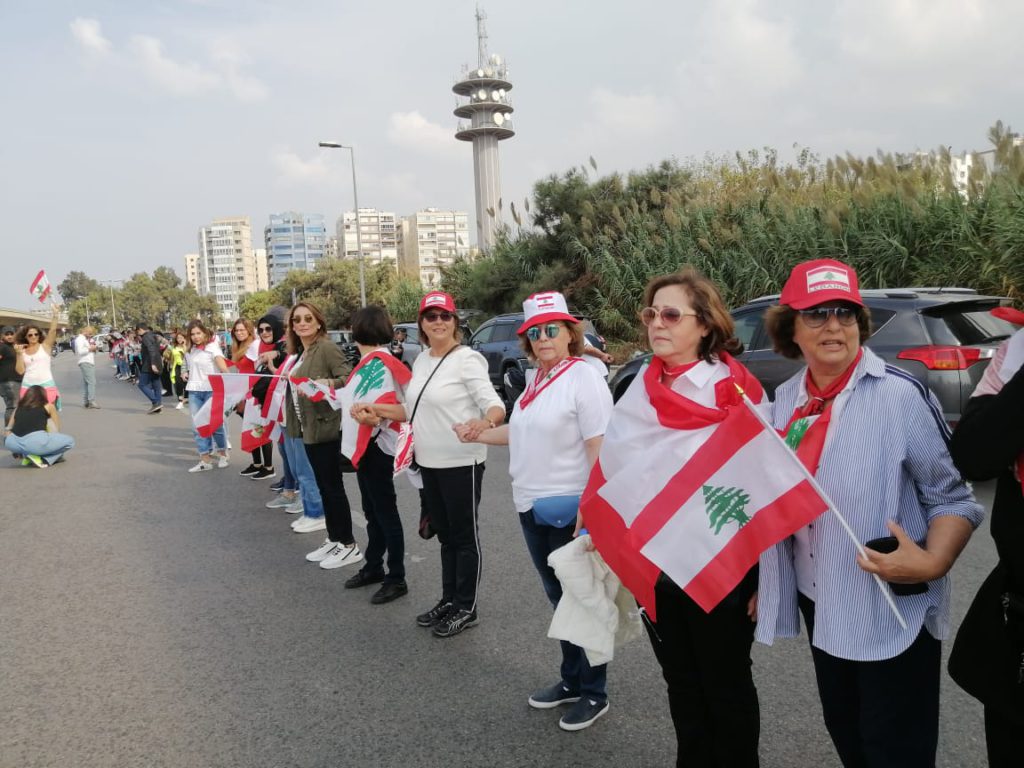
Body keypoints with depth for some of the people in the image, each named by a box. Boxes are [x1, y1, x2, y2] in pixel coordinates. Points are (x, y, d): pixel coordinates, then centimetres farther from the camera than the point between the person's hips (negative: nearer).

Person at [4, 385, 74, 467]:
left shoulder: (19, 408, 25)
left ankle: (23, 454, 15)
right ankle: (43, 459, 0)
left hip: (14, 444, 5)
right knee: (70, 441, 15)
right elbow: (57, 430, 21)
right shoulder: (48, 406, 16)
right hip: (37, 442, -5)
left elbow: (8, 430, 30)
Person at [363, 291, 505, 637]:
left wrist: (486, 422, -44)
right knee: (445, 534, 18)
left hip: (461, 463, -8)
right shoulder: (421, 360, 9)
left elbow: (494, 405, -22)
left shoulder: (467, 359, -14)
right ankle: (448, 600, 31)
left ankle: (467, 608, 17)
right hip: (430, 462, 8)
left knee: (464, 534, 4)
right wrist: (378, 410, 11)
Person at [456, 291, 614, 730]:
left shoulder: (584, 378, -15)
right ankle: (571, 681, 34)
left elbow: (601, 449, -21)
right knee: (558, 596, 18)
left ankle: (595, 694, 21)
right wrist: (478, 435, 13)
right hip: (532, 507, 8)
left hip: (570, 511, -8)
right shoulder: (534, 379, 10)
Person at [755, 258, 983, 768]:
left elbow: (953, 495, -12)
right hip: (818, 600, 6)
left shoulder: (900, 394, -15)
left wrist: (932, 562, -29)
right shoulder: (785, 399, 2)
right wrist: (765, 580, 14)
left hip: (891, 607, -5)